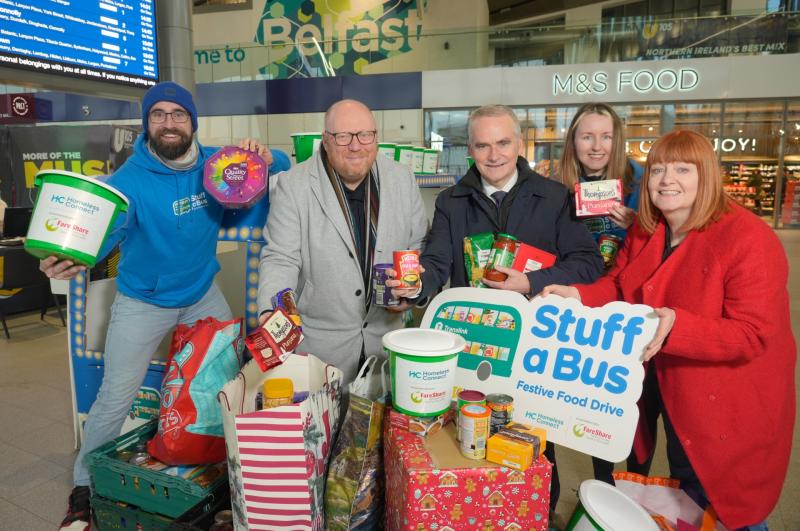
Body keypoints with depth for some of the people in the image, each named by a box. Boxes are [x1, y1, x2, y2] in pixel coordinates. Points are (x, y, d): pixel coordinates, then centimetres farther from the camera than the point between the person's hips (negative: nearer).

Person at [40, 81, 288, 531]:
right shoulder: (129, 179, -20)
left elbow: (283, 166, -1)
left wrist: (263, 156, -26)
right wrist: (71, 257, -57)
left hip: (203, 295, 4)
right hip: (143, 302, -4)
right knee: (115, 400, 1)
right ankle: (84, 490, 26)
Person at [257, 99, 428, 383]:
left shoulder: (402, 179, 1)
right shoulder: (293, 185, -10)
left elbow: (419, 247, 9)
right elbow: (280, 259, -9)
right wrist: (271, 312, -23)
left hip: (387, 334, 3)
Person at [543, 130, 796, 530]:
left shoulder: (749, 240, -24)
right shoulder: (644, 231, -2)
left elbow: (753, 334, -27)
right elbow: (619, 287, 5)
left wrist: (676, 326, -41)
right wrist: (578, 295, -14)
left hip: (732, 409, -6)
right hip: (674, 394, 7)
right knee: (685, 496, 28)